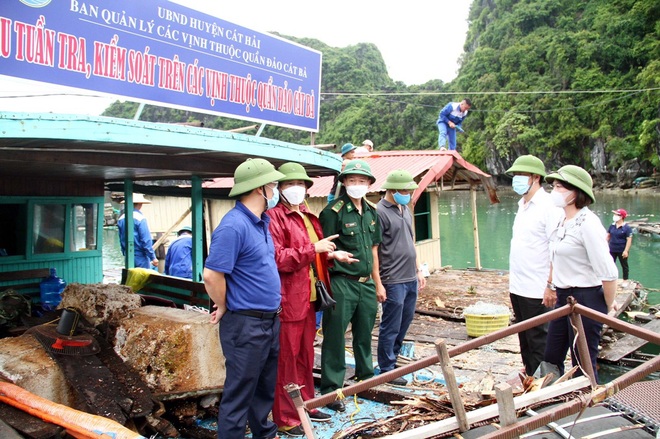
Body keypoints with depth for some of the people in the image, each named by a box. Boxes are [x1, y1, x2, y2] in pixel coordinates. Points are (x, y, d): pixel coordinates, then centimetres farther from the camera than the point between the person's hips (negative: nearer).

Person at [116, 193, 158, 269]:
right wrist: (153, 257, -12)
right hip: (140, 256, -7)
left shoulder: (121, 219, 6)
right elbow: (146, 240, -17)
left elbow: (121, 240, 14)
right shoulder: (140, 218, -15)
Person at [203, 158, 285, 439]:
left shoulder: (262, 222, 9)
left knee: (266, 388, 23)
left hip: (270, 320, 9)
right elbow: (211, 275, -24)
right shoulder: (233, 225, -21)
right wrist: (224, 308, -9)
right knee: (239, 393, 4)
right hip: (245, 323, -9)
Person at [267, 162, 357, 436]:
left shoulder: (309, 217, 17)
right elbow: (276, 258, -19)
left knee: (305, 356, 18)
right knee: (286, 359, 1)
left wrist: (331, 254, 8)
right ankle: (285, 418, 12)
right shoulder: (274, 217, -10)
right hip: (288, 299, -8)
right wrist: (314, 249, -19)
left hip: (309, 298, 8)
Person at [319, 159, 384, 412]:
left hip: (366, 283, 7)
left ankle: (366, 378, 36)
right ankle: (331, 390, 12)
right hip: (341, 284, -7)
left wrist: (378, 284, 19)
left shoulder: (371, 212, 11)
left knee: (364, 335, 19)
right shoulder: (333, 211, -11)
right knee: (335, 338, 1)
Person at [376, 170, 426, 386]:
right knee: (391, 327, 2)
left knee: (404, 323, 19)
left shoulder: (405, 210, 13)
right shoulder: (379, 212, -13)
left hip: (410, 279, 8)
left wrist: (418, 270, 18)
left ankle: (394, 357, 36)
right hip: (393, 281, -8)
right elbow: (373, 250, -15)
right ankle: (387, 370, 15)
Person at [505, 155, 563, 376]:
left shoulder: (548, 207, -13)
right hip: (518, 287, 8)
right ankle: (529, 374, 30)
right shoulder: (522, 206, 13)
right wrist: (513, 283, 15)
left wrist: (551, 286, -20)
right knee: (524, 338, 17)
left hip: (537, 290, -8)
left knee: (539, 341, 3)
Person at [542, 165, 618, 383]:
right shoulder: (563, 221, 7)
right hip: (563, 297, 9)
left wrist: (609, 306, -11)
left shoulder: (588, 223, -20)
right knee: (551, 359, 15)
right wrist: (551, 286, 22)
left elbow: (608, 272, -21)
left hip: (586, 299, -9)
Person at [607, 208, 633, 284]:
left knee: (624, 266, 11)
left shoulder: (627, 227, -15)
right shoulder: (612, 225, 1)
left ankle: (625, 280, 23)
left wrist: (626, 251, -20)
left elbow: (629, 240, -16)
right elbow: (608, 236, 11)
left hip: (622, 251, -5)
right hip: (612, 250, 5)